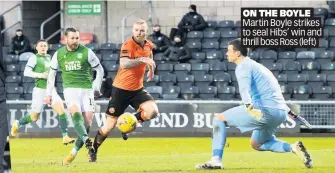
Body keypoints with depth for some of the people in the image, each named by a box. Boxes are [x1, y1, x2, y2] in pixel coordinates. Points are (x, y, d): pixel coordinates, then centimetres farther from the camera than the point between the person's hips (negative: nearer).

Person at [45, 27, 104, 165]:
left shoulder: (86, 52, -1)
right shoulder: (59, 54, 5)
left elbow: (100, 70, 8)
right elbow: (52, 73, 17)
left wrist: (96, 88, 7)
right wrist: (49, 93, 15)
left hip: (87, 89, 0)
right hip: (70, 89, 0)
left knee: (87, 121, -8)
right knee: (76, 114, -28)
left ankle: (74, 153, 0)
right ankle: (86, 140, -45)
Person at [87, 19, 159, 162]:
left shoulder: (148, 45, 4)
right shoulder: (128, 45, -17)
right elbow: (124, 64, -35)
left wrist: (151, 68, 15)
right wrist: (142, 59, -43)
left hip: (137, 89, 5)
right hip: (121, 89, -5)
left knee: (153, 111, -20)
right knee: (110, 125, -2)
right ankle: (93, 151, 20)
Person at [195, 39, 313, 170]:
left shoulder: (243, 67, -3)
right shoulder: (256, 66, 28)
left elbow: (244, 88, -25)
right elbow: (274, 91, 34)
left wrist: (248, 106, -43)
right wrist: (290, 113, 39)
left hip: (265, 110, -9)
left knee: (219, 119, -2)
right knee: (256, 144, 28)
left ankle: (216, 160, -15)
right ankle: (293, 148, 7)